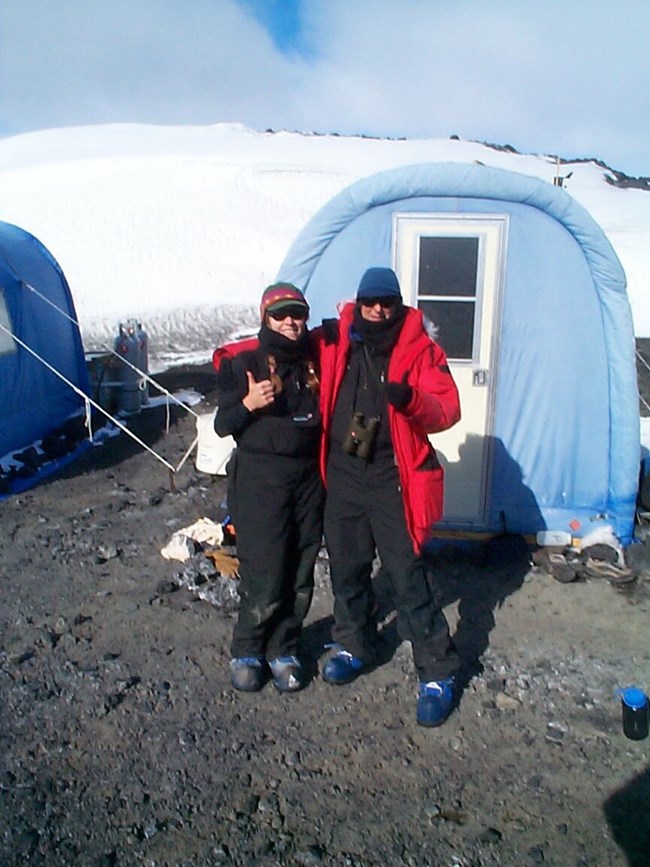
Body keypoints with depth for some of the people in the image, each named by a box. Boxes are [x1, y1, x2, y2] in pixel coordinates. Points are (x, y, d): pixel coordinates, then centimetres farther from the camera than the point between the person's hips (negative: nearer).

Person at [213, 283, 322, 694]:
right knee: (264, 576, -2)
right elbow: (222, 425, -5)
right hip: (259, 480, -4)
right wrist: (248, 404, -23)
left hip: (309, 478, 4)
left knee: (300, 575, 10)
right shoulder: (244, 362, -4)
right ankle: (247, 651, 22)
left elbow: (327, 414, 18)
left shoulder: (316, 358, 7)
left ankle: (283, 649, 28)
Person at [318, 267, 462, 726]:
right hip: (342, 476, 4)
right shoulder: (335, 342, 4)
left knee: (409, 577, -2)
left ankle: (438, 673, 14)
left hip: (392, 480, -4)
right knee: (347, 571, 17)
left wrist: (411, 400, -29)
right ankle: (354, 646, 40)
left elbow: (447, 409, -11)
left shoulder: (418, 349, -5)